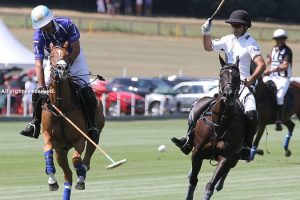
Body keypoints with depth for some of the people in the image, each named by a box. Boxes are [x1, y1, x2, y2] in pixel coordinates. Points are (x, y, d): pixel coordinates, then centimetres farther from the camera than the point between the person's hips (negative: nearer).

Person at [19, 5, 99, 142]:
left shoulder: (66, 24, -28)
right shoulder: (39, 36, -25)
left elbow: (76, 49, -22)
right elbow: (38, 64, -29)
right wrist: (42, 87, -37)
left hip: (74, 57, -2)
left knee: (86, 91, -18)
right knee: (38, 93, -8)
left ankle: (91, 125, -9)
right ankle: (35, 124, 5)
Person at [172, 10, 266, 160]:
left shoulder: (250, 43, -6)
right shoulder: (228, 40, 12)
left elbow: (261, 65, -17)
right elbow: (208, 47, 23)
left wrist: (251, 80, -30)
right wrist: (206, 33, 4)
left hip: (242, 85, -6)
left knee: (251, 114, -29)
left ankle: (246, 146, -17)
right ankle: (189, 139, 0)